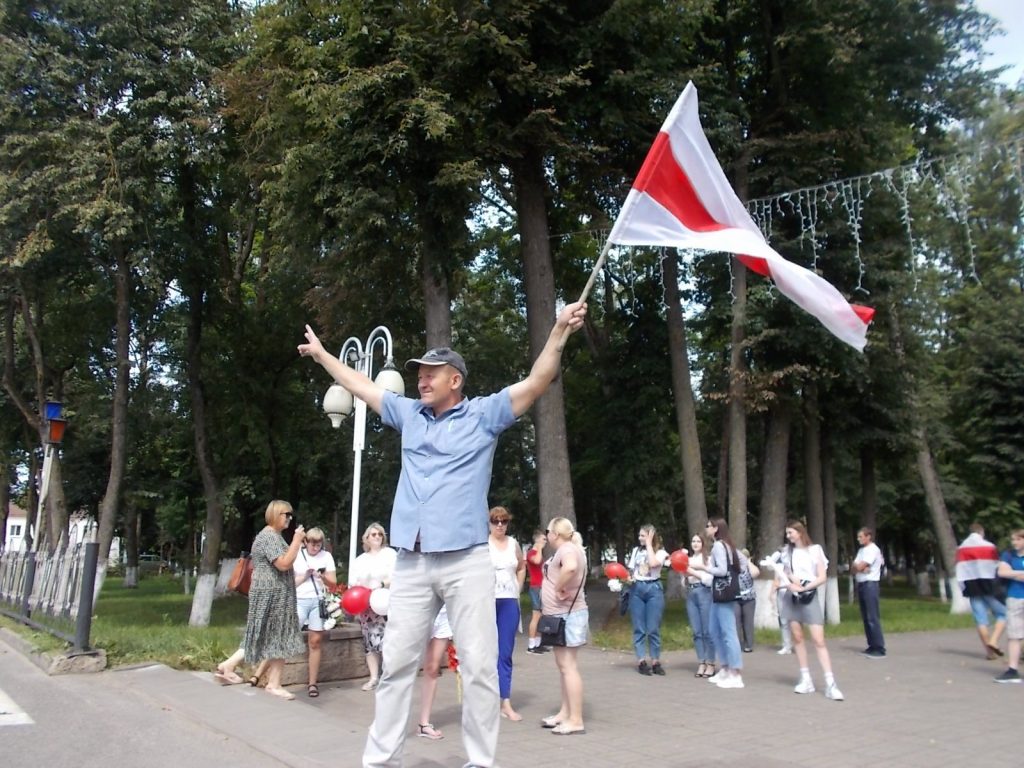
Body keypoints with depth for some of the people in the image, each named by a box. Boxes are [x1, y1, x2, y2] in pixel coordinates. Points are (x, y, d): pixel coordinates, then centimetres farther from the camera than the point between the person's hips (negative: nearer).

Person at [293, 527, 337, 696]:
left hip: (318, 601, 1)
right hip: (299, 601, -1)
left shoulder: (326, 556, 9)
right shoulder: (297, 555, 5)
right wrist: (305, 576, -9)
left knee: (315, 642, 3)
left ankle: (312, 683, 8)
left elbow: (333, 583, 7)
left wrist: (324, 578, -12)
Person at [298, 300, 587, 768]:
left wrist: (559, 330, -14)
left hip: (466, 562, -4)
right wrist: (321, 353, 34)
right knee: (396, 663, 10)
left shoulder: (484, 415, 3)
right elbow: (361, 386, 26)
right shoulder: (409, 414, 15)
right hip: (411, 564, 4)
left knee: (479, 665, 0)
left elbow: (536, 382, -4)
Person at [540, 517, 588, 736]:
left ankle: (576, 721, -4)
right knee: (564, 666, 16)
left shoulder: (567, 549, -19)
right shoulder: (566, 550, 15)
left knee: (568, 666, -8)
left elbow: (571, 568, -40)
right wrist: (560, 588, 9)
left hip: (567, 615, -11)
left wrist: (559, 588, -27)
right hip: (563, 615, 11)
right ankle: (565, 713, 25)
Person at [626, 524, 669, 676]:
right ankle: (641, 661, 5)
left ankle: (655, 661, 7)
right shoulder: (635, 550, 13)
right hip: (636, 589, 3)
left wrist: (649, 544, -9)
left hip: (653, 589, -3)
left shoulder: (660, 552, 3)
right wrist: (627, 577, -7)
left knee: (653, 629, -2)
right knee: (639, 628, 2)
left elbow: (653, 563, -17)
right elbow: (629, 570, 15)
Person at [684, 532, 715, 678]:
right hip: (691, 594, 5)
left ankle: (710, 664, 3)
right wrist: (684, 573, 3)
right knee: (696, 632, 5)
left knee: (707, 631, -5)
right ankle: (701, 663, 11)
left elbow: (710, 579, -8)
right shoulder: (689, 560, 16)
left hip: (704, 593, -5)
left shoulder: (708, 559, 1)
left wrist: (694, 572, -11)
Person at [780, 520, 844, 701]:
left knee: (819, 640, -10)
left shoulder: (814, 550, -3)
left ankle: (830, 684, -11)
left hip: (810, 597, -4)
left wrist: (803, 588, -15)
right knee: (797, 638, 4)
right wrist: (789, 584, -8)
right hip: (792, 598, 4)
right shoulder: (787, 552, 10)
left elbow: (822, 577, -7)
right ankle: (806, 680, 13)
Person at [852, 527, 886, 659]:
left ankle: (880, 649, -10)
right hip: (861, 584, 9)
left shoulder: (873, 549, -9)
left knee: (873, 618, -11)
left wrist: (857, 566, 3)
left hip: (870, 584, -9)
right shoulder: (861, 550, 18)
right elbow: (853, 568, 9)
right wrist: (860, 568, -9)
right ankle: (872, 646, 16)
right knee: (865, 618, 10)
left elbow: (859, 566, -17)